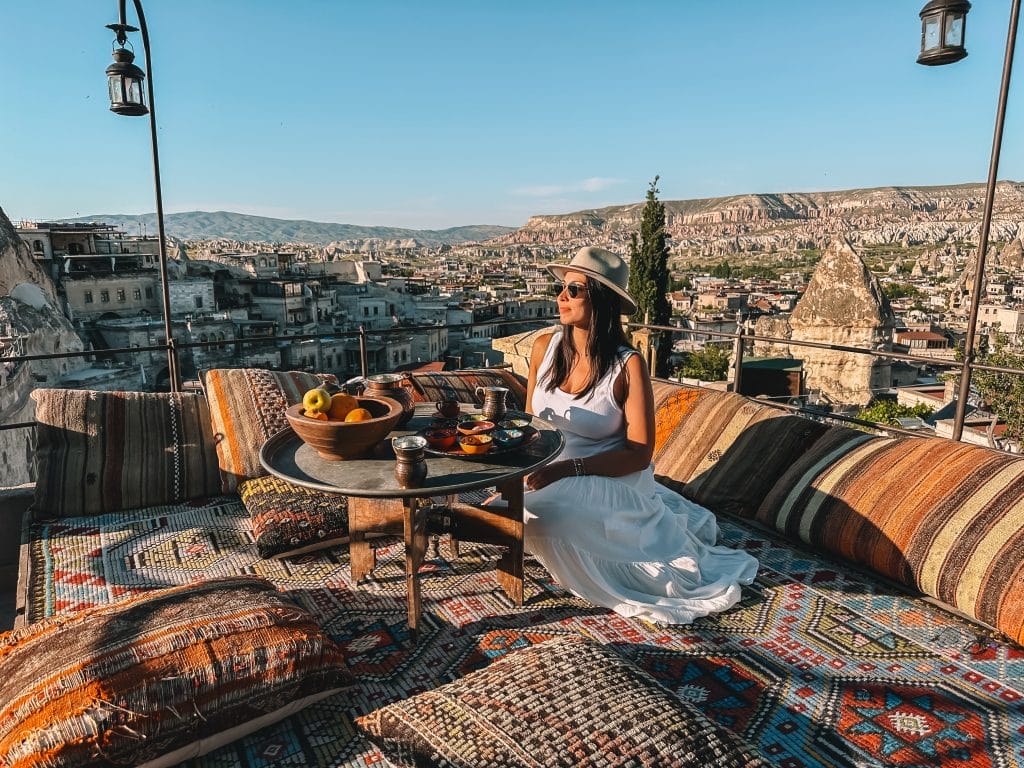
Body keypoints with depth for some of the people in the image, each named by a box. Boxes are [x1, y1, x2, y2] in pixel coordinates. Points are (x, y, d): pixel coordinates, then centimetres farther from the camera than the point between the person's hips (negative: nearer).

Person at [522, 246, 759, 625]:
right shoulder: (545, 347, -2)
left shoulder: (628, 365, -16)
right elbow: (529, 421, 10)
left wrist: (569, 468, -25)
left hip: (611, 479, -8)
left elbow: (639, 452, -15)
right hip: (549, 475, 8)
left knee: (545, 508, -32)